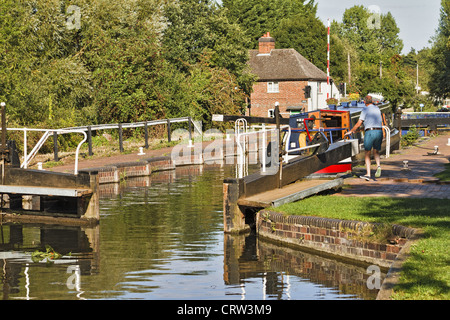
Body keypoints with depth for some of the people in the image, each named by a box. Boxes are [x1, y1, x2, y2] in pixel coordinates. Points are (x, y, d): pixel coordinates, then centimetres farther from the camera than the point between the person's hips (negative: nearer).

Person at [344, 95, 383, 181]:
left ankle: (368, 174, -3)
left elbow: (359, 123, -4)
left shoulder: (365, 110, -1)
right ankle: (378, 166, -9)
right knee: (376, 152, 20)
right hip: (379, 132, 5)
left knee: (367, 153, 5)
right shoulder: (377, 109, 17)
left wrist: (351, 131, 11)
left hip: (369, 132, -5)